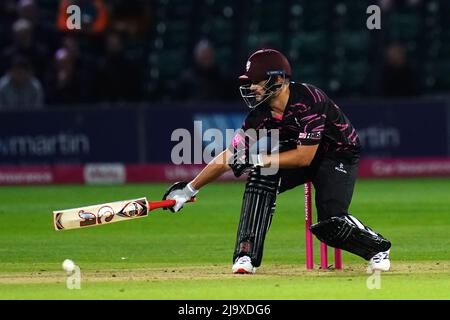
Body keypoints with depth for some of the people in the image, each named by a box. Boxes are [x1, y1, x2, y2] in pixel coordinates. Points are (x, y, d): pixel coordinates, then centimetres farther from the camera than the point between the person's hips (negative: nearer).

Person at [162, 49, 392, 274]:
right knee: (261, 177, -23)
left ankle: (377, 248, 8)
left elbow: (304, 156, -33)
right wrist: (189, 189, -7)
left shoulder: (308, 100, -32)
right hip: (297, 152, 5)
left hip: (339, 154, -5)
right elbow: (230, 156, -6)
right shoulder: (260, 115, -14)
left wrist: (258, 159, -34)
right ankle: (246, 256, -21)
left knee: (330, 223, -23)